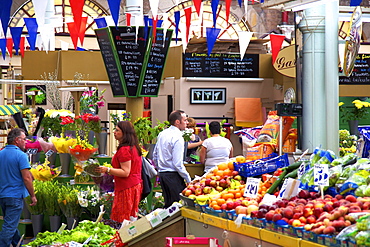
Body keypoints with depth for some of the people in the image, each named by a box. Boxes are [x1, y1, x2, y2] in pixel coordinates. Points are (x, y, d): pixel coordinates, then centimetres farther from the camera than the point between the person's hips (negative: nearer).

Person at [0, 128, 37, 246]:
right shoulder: (21, 155, -13)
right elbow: (26, 178, -17)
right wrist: (33, 196, -9)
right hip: (15, 196, -8)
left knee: (11, 224, 19)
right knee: (9, 227, -6)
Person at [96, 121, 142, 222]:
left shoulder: (124, 150, -17)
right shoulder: (134, 147, 15)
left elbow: (125, 172, -21)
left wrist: (108, 170, -22)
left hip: (127, 188, -10)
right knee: (132, 217, 11)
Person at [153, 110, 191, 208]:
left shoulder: (162, 134, 10)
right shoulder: (178, 138, -16)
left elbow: (155, 156, 18)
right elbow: (178, 163, -19)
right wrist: (188, 180, -11)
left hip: (162, 174, 9)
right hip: (173, 176, -9)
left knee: (168, 204, 14)